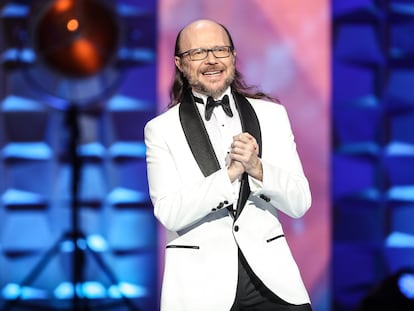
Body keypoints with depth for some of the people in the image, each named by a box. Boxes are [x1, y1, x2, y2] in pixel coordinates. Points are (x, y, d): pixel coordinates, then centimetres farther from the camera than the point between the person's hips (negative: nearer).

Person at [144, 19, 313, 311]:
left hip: (270, 276, 2)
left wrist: (257, 169, -15)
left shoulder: (272, 114, 7)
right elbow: (169, 213, -10)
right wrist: (230, 173, -18)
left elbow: (300, 204, 2)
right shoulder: (161, 130, 1)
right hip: (200, 285, -2)